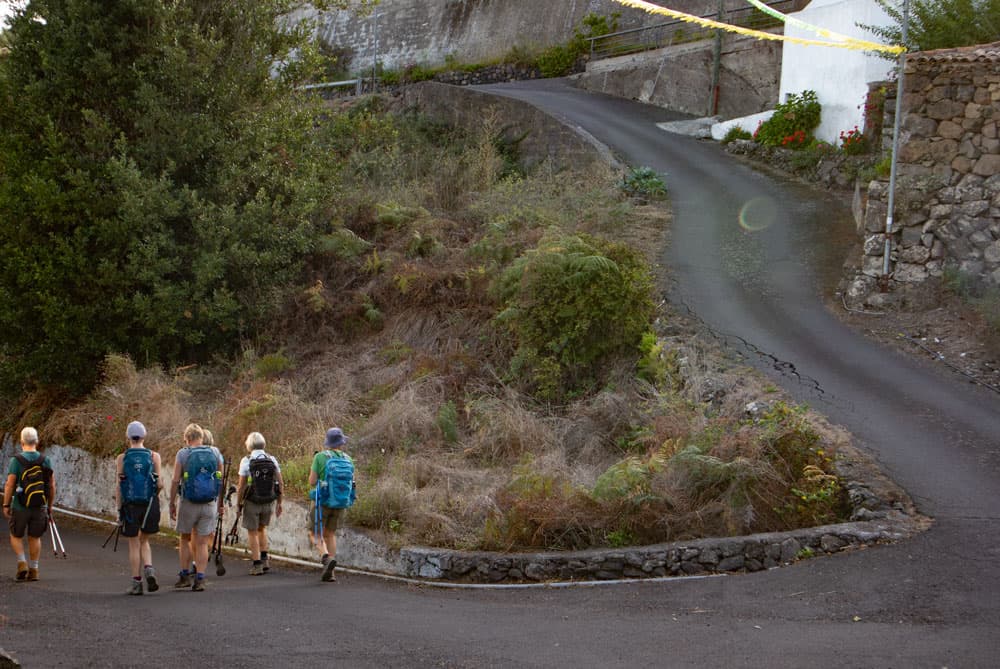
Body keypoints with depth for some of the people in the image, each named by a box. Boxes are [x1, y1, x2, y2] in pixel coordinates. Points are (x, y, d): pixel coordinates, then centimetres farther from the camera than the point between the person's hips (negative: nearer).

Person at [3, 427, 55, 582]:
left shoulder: (17, 460, -10)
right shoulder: (45, 461, 1)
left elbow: (9, 484, -12)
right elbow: (52, 486, 4)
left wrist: (6, 505, -3)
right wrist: (50, 506, 13)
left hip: (20, 506, -3)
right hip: (40, 506, 3)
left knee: (16, 536, 14)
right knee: (35, 537, 13)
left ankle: (22, 563, -3)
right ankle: (33, 570, 12)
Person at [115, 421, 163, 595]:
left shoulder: (122, 458, -2)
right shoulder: (154, 456, -1)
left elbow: (119, 487, -5)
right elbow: (159, 484, -3)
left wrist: (119, 509, 0)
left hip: (130, 505, -1)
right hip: (150, 504, 1)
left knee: (134, 544, 8)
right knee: (144, 541, 18)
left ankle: (136, 582, 7)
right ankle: (148, 569, -6)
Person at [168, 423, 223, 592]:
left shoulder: (182, 454, -4)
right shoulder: (215, 452, 3)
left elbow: (175, 481, -7)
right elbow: (221, 481, 4)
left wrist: (172, 504, 1)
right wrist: (220, 504, 12)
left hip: (188, 503, -2)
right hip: (210, 504, 2)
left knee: (185, 540, 16)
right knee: (202, 543, 5)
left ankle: (185, 576, 16)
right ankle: (199, 579, -1)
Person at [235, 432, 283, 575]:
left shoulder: (246, 461, -10)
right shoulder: (272, 459, -1)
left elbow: (241, 487, -10)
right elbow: (280, 484, 1)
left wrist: (239, 504, 0)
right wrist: (279, 503, 11)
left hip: (252, 502, -4)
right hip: (269, 502, 4)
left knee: (252, 532, 10)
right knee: (262, 528, 25)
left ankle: (257, 565, 8)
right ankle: (264, 560, 19)